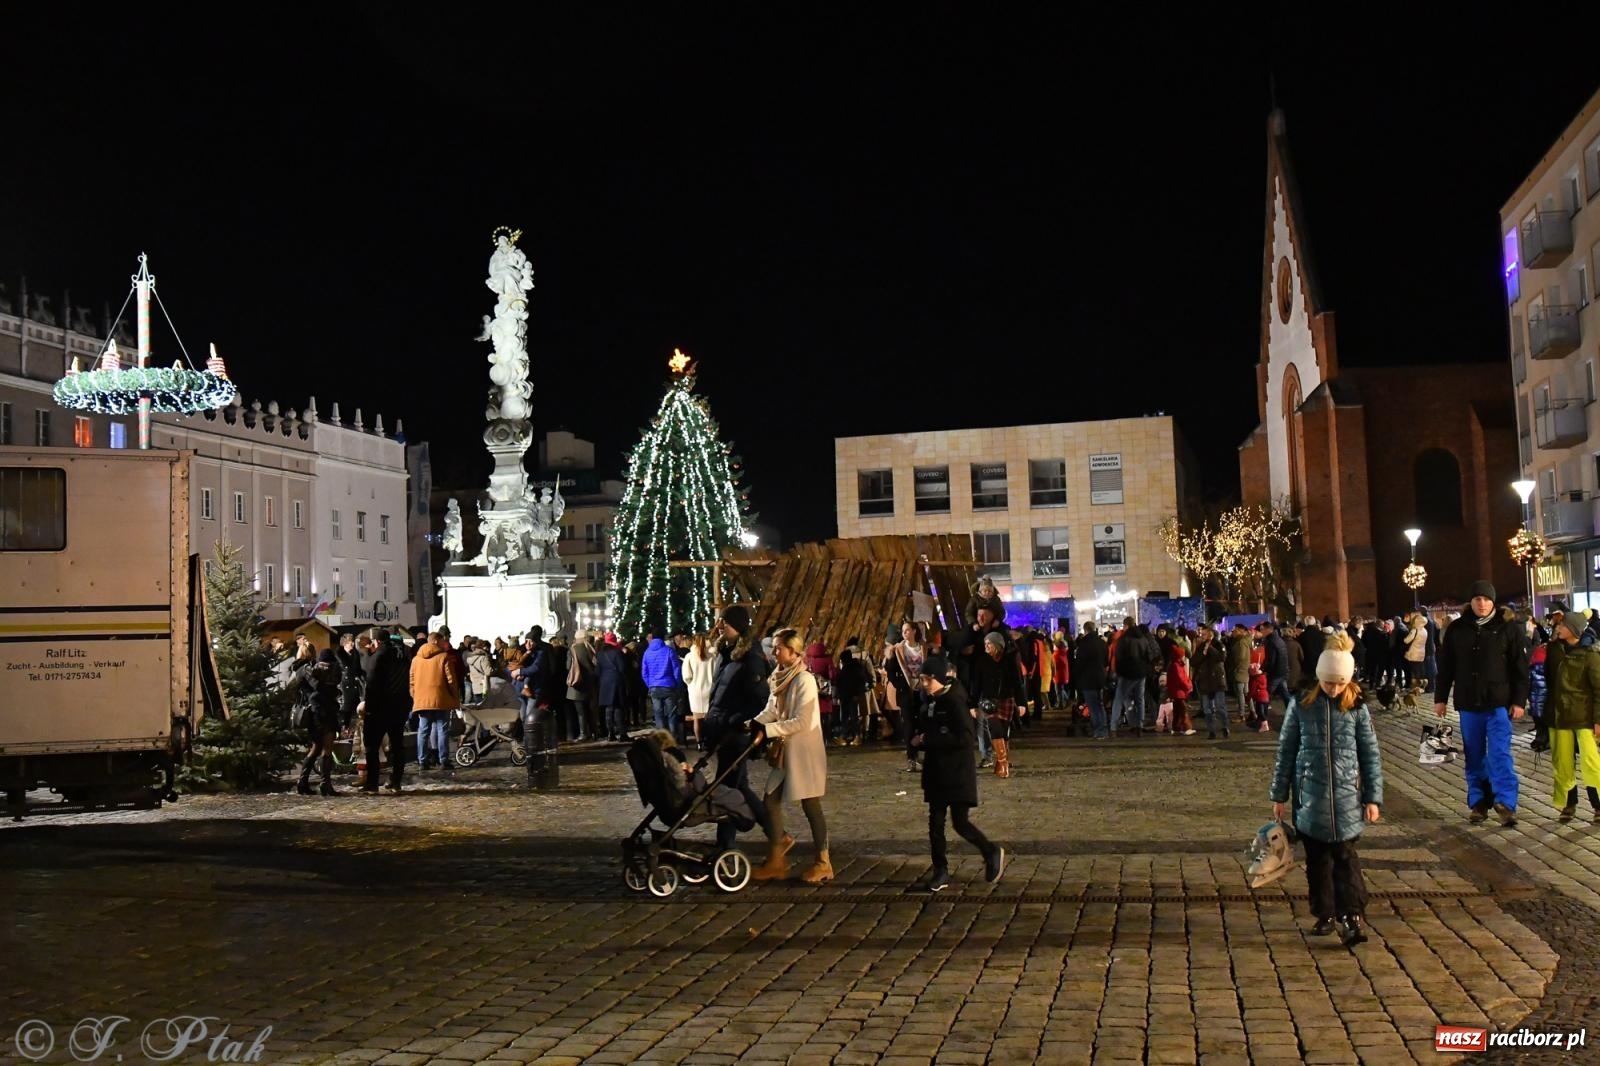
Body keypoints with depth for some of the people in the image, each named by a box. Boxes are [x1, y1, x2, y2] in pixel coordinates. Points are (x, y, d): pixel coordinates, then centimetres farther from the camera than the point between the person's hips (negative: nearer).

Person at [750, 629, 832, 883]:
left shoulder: (804, 680, -17)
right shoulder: (780, 678, 10)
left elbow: (802, 722, -22)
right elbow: (771, 711, 7)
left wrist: (767, 731, -21)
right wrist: (753, 724, -11)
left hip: (805, 753, -8)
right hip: (785, 753, 8)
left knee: (810, 805, 1)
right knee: (770, 801, 6)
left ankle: (823, 862, 13)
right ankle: (778, 858, 16)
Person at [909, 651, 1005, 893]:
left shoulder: (955, 701, -15)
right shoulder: (929, 702, 7)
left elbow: (964, 738, -22)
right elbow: (919, 730, 17)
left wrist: (928, 740, -22)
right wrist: (918, 739, -6)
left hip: (957, 773, -7)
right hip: (936, 772, 7)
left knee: (960, 822, -3)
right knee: (935, 822, 7)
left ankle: (992, 853, 20)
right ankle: (940, 872, 15)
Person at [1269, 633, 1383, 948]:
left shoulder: (1357, 707, -2)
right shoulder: (1301, 706, -2)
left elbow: (1370, 754, 3)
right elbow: (1286, 751, 4)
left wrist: (1373, 797, 0)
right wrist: (1279, 796, 5)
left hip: (1346, 795, -1)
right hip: (1310, 796, 1)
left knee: (1346, 856, -5)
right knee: (1317, 859, 9)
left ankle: (1352, 917, -3)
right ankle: (1325, 915, 21)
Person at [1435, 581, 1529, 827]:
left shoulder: (1508, 629, -2)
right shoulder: (1457, 629, 4)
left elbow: (1520, 668, -1)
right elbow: (1445, 666, 9)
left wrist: (1519, 700, -5)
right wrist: (1441, 698, 8)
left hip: (1498, 704, -3)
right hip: (1468, 704, 3)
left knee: (1500, 754, -10)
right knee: (1474, 758, 9)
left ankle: (1506, 803, -11)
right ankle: (1478, 803, 16)